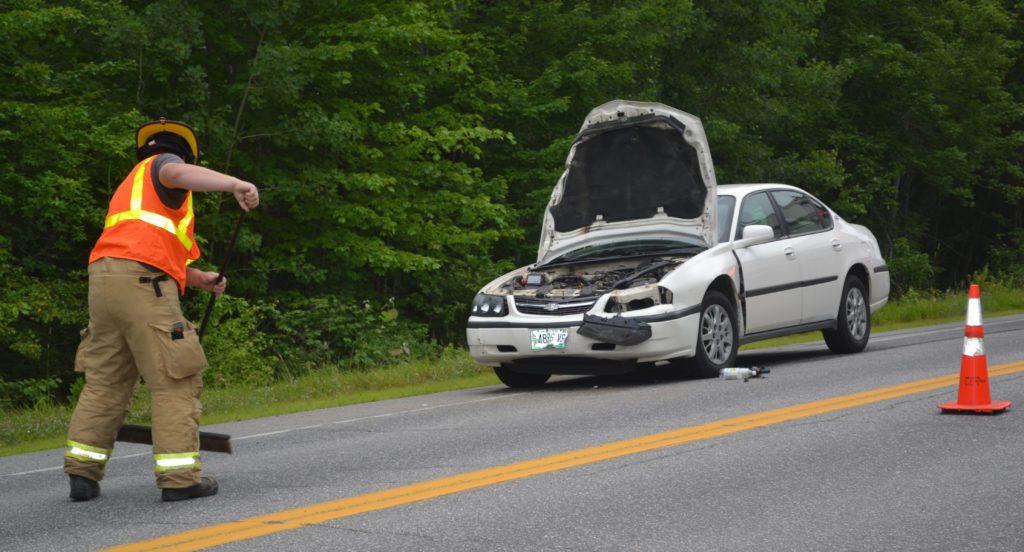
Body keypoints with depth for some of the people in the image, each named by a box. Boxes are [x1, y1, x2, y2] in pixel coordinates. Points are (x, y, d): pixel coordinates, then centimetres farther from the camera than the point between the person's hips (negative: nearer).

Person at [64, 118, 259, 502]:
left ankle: (82, 472, 10)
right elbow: (177, 173, -18)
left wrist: (202, 280, 26)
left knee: (105, 379, 12)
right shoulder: (161, 167, 9)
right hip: (142, 283, -9)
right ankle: (179, 477, -9)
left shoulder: (131, 187, 35)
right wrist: (234, 184, -30)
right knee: (175, 380, -6)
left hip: (105, 280, 9)